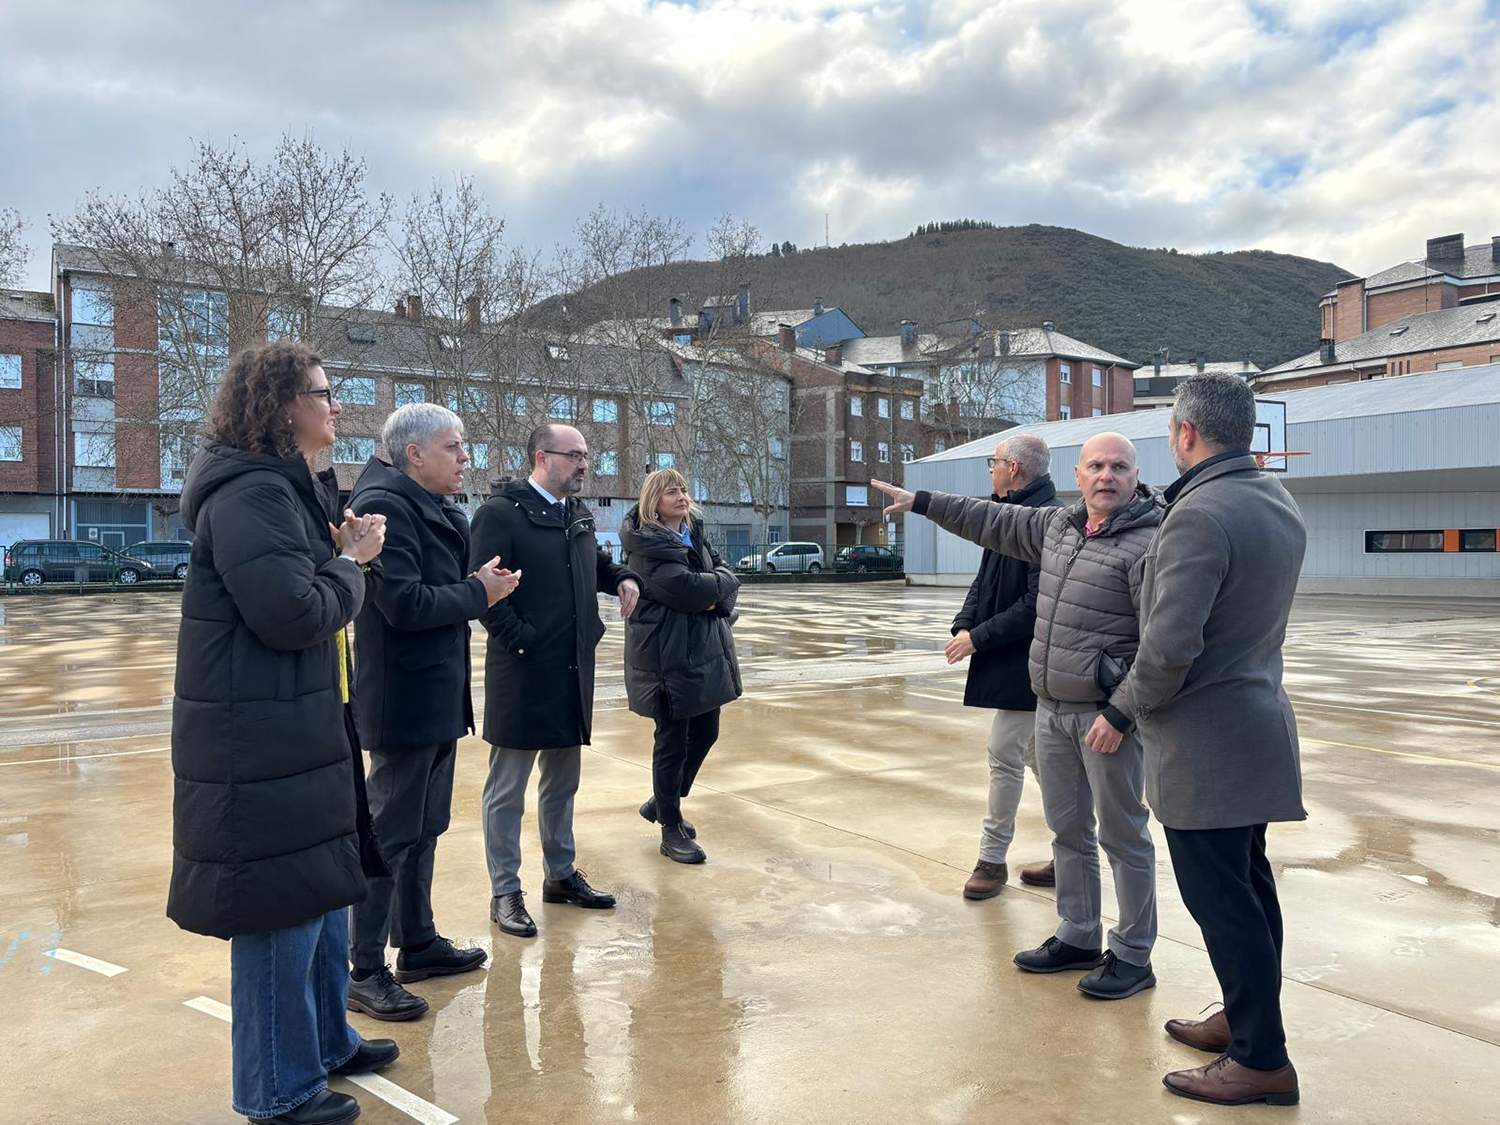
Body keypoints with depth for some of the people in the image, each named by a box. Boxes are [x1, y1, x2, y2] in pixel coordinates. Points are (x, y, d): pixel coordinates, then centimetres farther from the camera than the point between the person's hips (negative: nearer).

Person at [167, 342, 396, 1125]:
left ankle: (326, 1041, 38)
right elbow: (294, 615, -25)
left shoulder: (284, 487, 14)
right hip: (262, 745, -11)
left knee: (323, 890, 21)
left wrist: (342, 552, 0)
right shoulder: (250, 495, -19)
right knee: (283, 907, 2)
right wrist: (350, 564, -9)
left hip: (300, 732, 11)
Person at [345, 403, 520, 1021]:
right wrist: (479, 593, -14)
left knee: (424, 829, 18)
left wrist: (482, 582, -2)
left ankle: (418, 944, 32)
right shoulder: (386, 505, -17)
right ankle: (365, 972, 11)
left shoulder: (437, 509, 13)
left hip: (438, 697, 10)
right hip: (405, 701, -10)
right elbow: (405, 603, -25)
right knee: (392, 835, -1)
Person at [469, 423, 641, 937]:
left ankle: (560, 875, 34)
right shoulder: (501, 512, -12)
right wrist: (520, 642, -19)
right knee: (507, 789, 6)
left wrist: (622, 577, 6)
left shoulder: (578, 513, 11)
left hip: (573, 671, 8)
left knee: (562, 782, 19)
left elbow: (594, 563, 26)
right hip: (522, 673, -8)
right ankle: (505, 893, 17)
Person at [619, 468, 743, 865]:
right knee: (673, 740, 1)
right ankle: (671, 831, 15)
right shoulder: (649, 546, -12)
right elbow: (685, 587, -24)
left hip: (705, 650, 8)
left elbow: (727, 577, 8)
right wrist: (717, 584, -8)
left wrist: (715, 593, -12)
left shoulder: (694, 535, 12)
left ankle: (662, 803, 35)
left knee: (705, 733, 15)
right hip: (668, 656, -8)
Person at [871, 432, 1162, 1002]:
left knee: (1122, 836, 4)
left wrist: (1121, 713, -20)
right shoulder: (1057, 525, 9)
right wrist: (922, 502, 25)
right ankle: (1077, 938, 31)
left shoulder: (1148, 544, -14)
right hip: (1052, 707, 8)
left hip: (1107, 714, -8)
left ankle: (1132, 957, 17)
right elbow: (993, 522, 23)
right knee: (1068, 829, 17)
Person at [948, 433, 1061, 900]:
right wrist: (963, 626, -2)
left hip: (1025, 662, -10)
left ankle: (993, 858, 9)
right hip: (1016, 661, 10)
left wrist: (979, 638, -20)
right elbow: (985, 580, 13)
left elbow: (1037, 604, -24)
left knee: (1005, 753, -4)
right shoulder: (1011, 515, 12)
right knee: (1038, 753, 17)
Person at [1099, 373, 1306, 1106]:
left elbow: (1169, 647, -27)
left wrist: (1133, 701, -9)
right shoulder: (1280, 505, 8)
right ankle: (1247, 1018, 34)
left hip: (1205, 740, -10)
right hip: (1257, 722, 10)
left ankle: (1261, 1058, 12)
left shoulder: (1199, 516, -22)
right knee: (1247, 884, 19)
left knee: (1219, 897, 1)